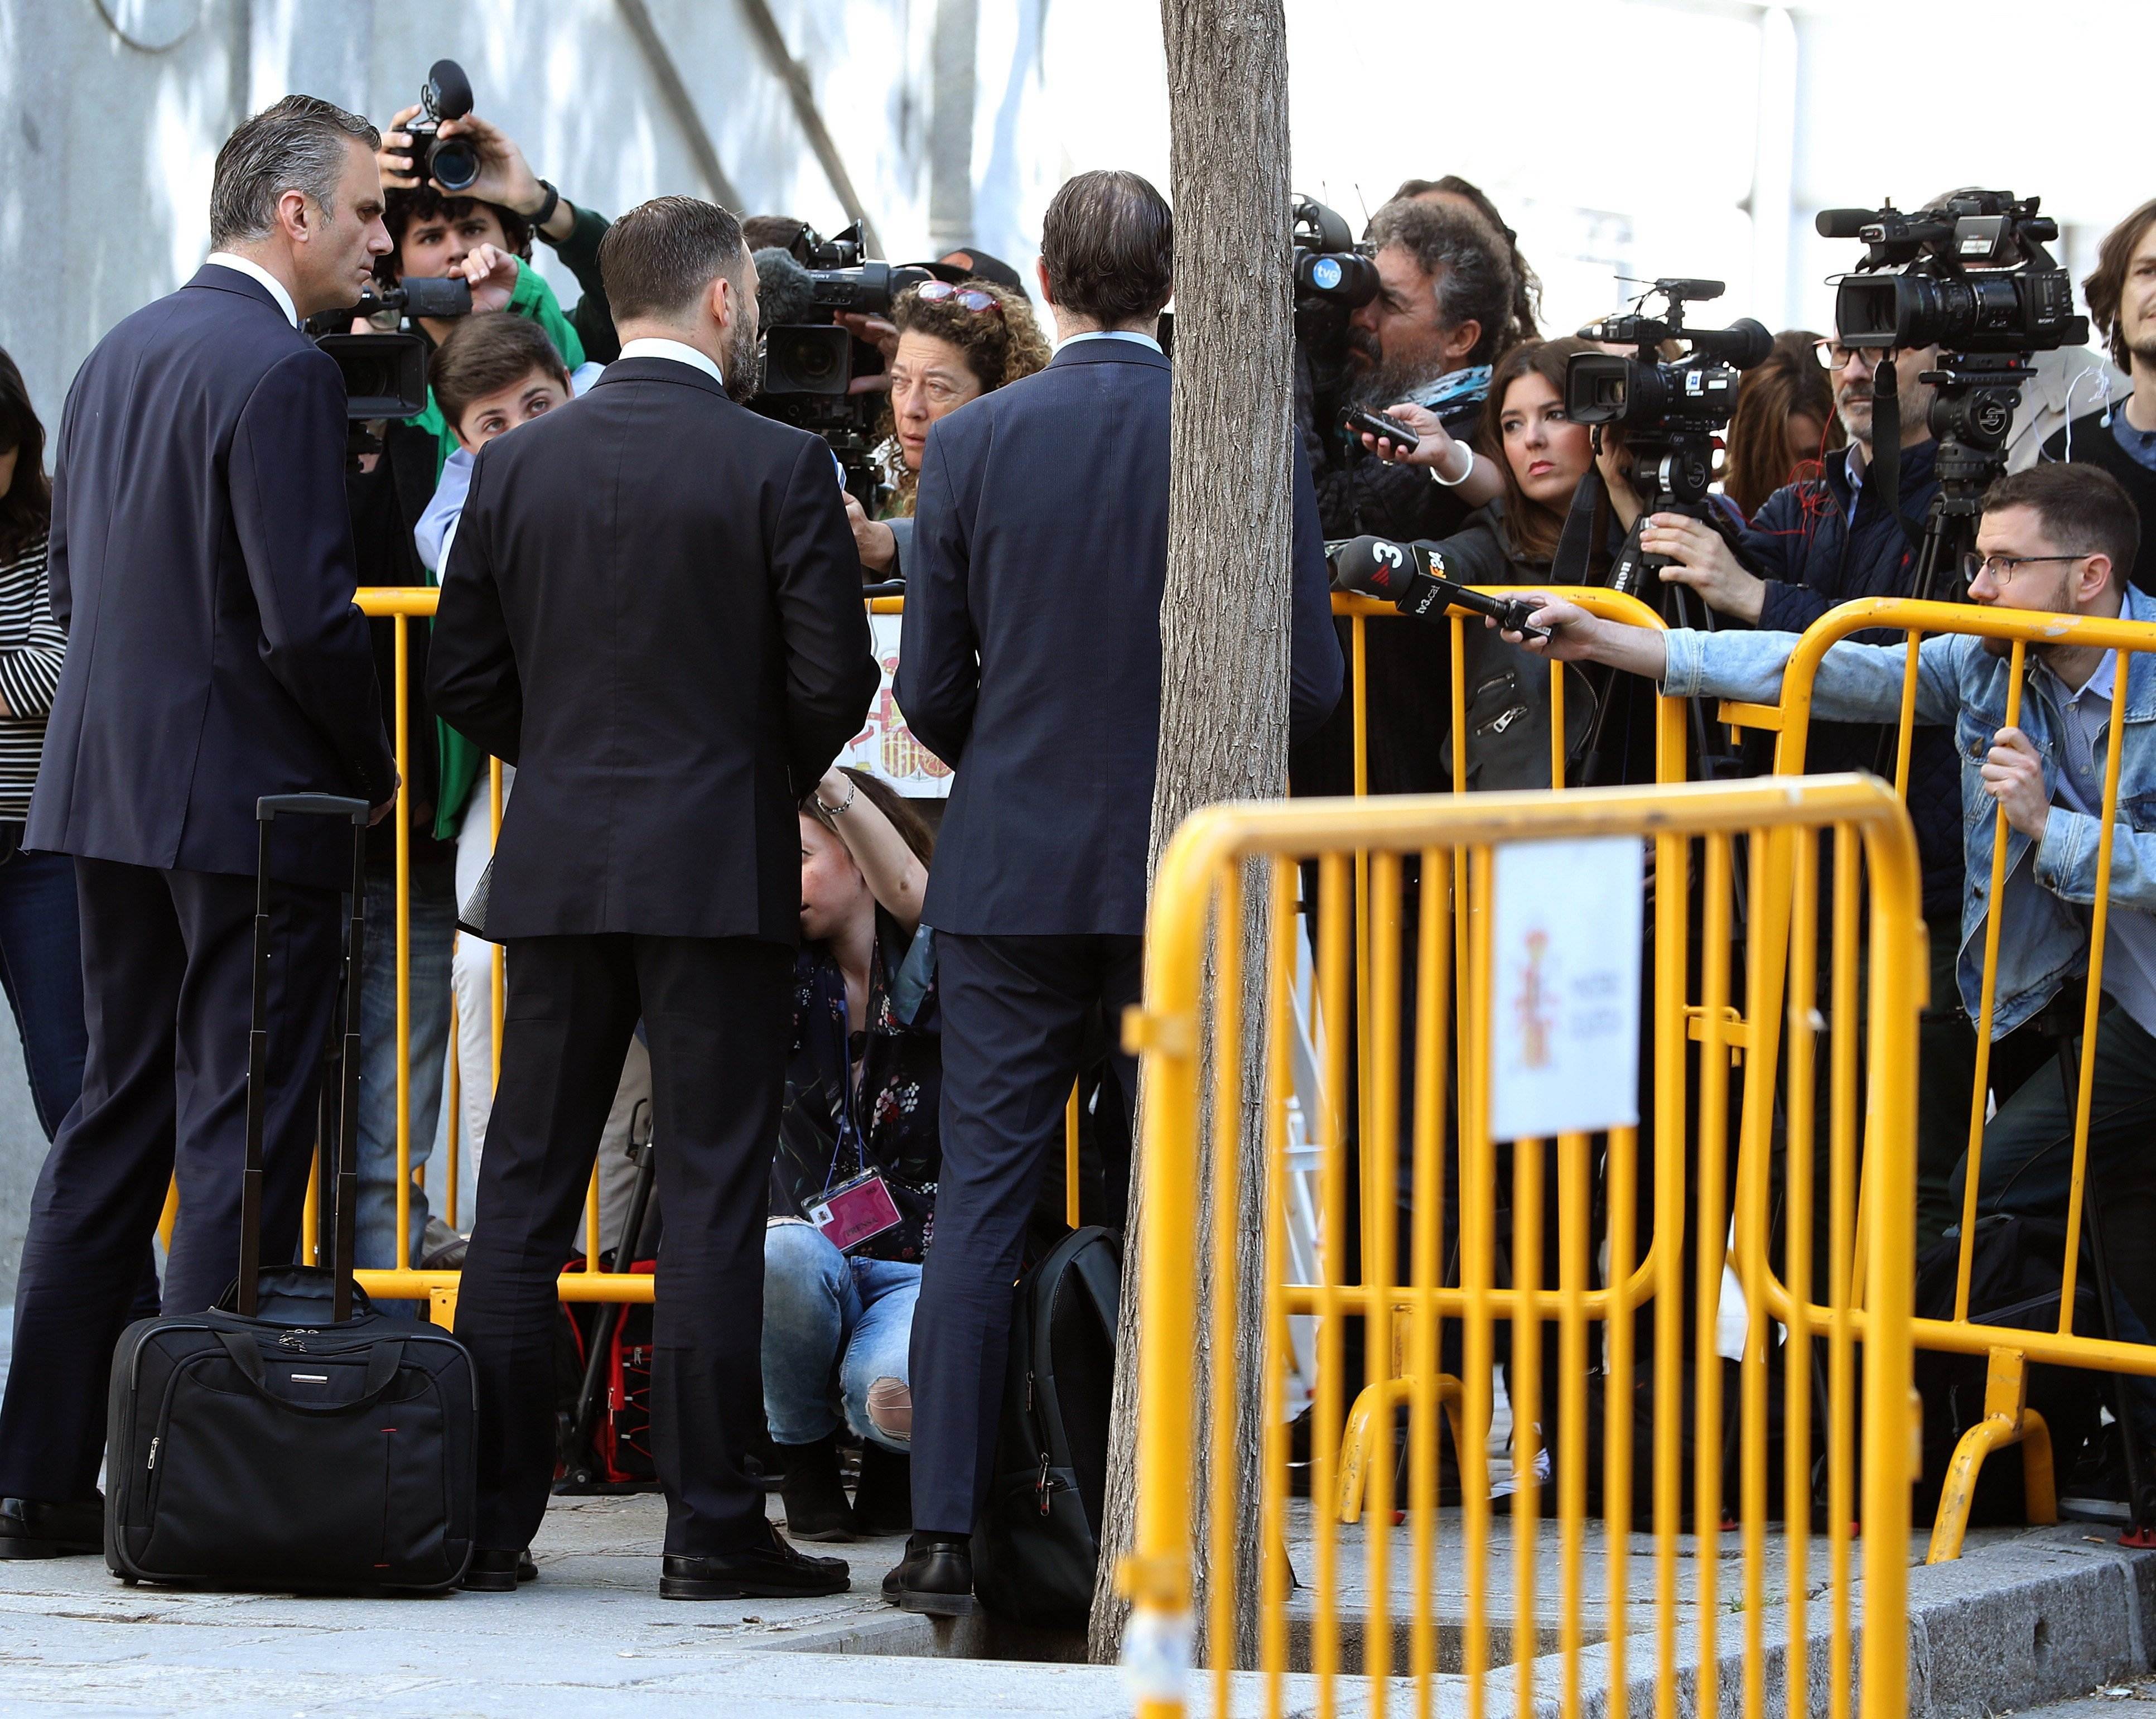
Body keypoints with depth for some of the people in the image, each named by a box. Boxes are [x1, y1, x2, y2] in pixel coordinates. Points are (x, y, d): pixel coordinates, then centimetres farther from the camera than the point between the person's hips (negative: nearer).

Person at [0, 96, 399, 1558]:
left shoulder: (121, 355, 12)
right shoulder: (282, 371, -16)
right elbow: (312, 617, -20)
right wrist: (387, 763, -6)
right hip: (250, 802, -8)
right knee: (241, 1139, -4)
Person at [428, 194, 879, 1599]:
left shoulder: (518, 465, 5)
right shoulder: (779, 467, -7)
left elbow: (463, 676, 7)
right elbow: (835, 677, -8)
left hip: (557, 860, 4)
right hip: (721, 866, -4)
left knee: (525, 1189, 8)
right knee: (713, 1194, -1)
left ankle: (488, 1520, 7)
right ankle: (714, 1526, -2)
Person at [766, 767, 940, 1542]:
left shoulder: (929, 973, -1)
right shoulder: (787, 979, 9)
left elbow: (908, 891, -24)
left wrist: (828, 781, -37)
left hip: (924, 1270, -3)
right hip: (815, 1248, 3)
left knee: (898, 1399, -36)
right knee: (780, 1254, -36)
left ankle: (892, 1458, 7)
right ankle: (805, 1456, -7)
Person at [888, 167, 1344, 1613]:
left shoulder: (976, 445, -4)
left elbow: (931, 685, -1)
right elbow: (1313, 684, -3)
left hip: (1014, 867, 0)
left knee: (983, 1197, 3)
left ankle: (947, 1532, -1)